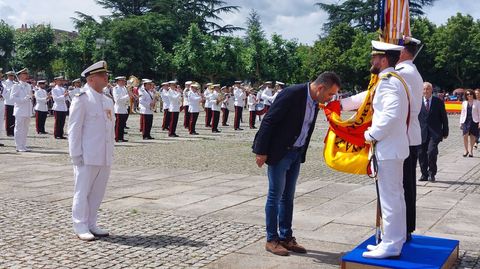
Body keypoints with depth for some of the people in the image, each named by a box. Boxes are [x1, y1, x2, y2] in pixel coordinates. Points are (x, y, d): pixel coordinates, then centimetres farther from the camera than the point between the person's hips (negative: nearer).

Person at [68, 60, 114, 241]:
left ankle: (91, 224, 22)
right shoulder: (81, 99, -8)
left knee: (98, 192, 11)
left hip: (104, 157, 7)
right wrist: (76, 154, -13)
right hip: (87, 156, -7)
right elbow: (74, 128, -10)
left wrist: (111, 152, 13)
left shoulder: (108, 101, 14)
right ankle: (80, 226, 12)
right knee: (82, 191, 3)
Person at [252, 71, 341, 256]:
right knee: (275, 195, 0)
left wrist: (301, 153, 14)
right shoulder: (292, 94, -21)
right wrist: (261, 151, -19)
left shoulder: (315, 101, 3)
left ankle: (286, 237, 20)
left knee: (288, 196, 12)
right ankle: (271, 240, 9)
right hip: (279, 152, -7)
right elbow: (269, 121, -20)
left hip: (296, 153, 7)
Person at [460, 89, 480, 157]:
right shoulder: (464, 103, 12)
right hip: (466, 121, 1)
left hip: (474, 121, -1)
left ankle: (471, 151, 15)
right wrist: (461, 122, 10)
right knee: (465, 136, -12)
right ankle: (466, 150, 1)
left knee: (473, 137, 2)